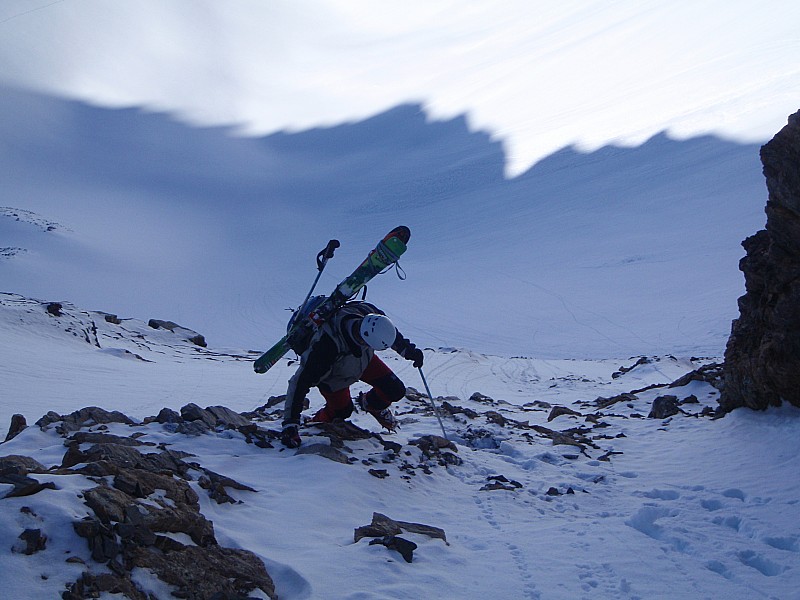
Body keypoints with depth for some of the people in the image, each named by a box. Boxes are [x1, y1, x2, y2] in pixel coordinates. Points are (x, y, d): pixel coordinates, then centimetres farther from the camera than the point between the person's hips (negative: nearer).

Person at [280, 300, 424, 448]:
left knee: (395, 390, -5)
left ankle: (371, 405, 28)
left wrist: (408, 349, -11)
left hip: (363, 359, 4)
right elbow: (300, 383, -39)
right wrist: (290, 424, -39)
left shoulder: (369, 313, -35)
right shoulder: (327, 345, -47)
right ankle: (317, 423, 35)